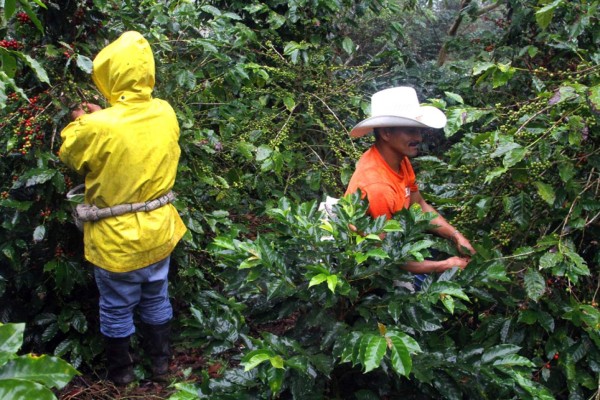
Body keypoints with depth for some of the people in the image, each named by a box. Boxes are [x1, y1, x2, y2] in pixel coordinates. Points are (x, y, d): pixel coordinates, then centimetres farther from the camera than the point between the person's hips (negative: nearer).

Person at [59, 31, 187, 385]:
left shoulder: (98, 127, -27)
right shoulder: (165, 113, -11)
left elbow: (69, 155, -6)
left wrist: (79, 123, 11)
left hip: (117, 239, -4)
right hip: (158, 231, 5)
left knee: (117, 308, 17)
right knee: (156, 299, 23)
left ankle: (121, 371, 36)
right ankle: (161, 362, 40)